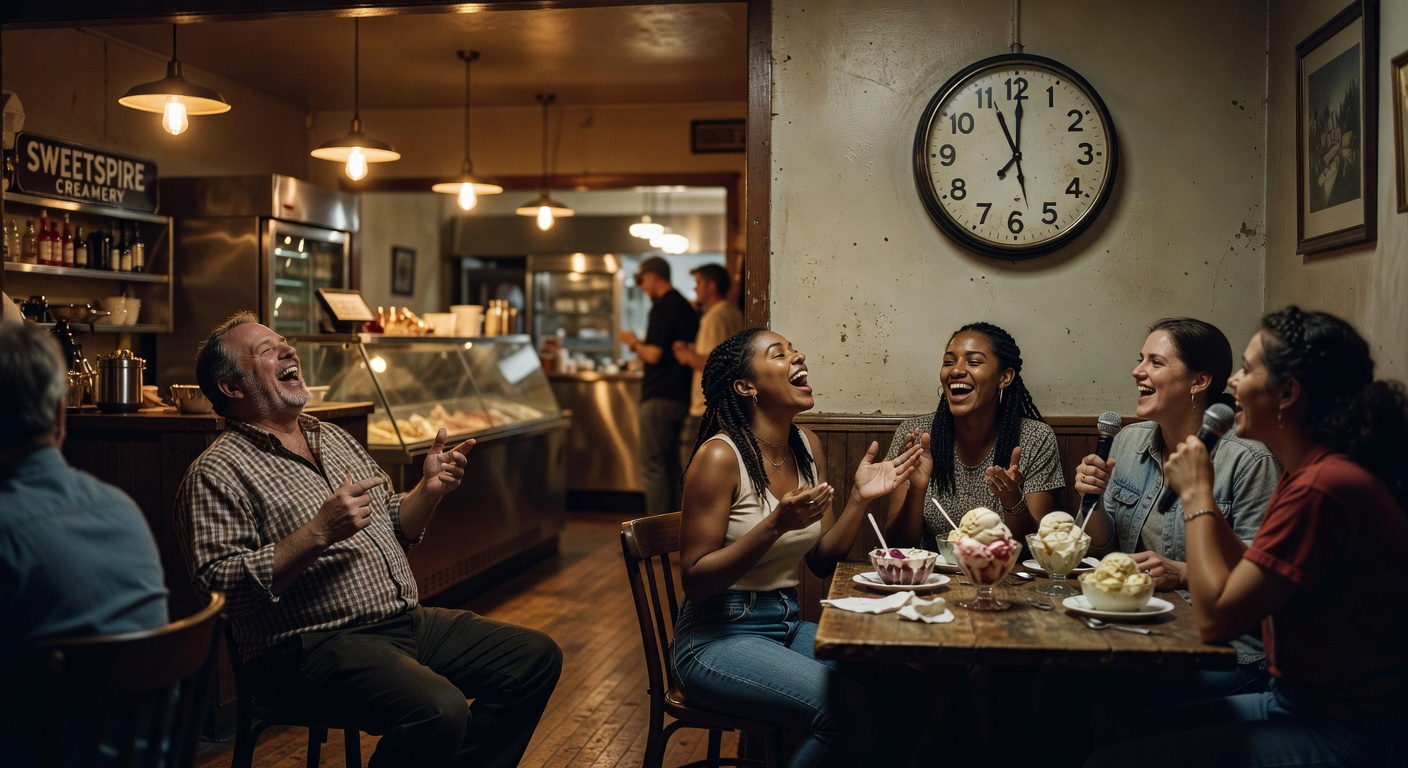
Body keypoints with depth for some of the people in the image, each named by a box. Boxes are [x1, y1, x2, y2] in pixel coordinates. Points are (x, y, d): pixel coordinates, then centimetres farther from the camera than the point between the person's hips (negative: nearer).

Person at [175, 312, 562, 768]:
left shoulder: (336, 439, 19)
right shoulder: (218, 471, -5)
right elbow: (219, 587, -16)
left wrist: (429, 489, 4)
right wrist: (319, 533, -22)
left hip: (407, 622, 8)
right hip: (311, 646, -8)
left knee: (536, 658, 1)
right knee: (440, 709, -32)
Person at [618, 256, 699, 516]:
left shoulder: (662, 308, -14)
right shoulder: (686, 307, 15)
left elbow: (654, 355, -20)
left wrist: (634, 342, -1)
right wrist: (641, 345, 20)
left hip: (659, 397, -9)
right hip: (681, 397, 9)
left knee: (652, 469, -4)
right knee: (670, 466, 15)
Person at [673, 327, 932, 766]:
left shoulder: (806, 446, 6)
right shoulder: (720, 456, -16)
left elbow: (822, 561, 9)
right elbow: (694, 580, -16)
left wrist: (860, 497, -6)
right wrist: (776, 525, -26)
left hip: (788, 626, 7)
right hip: (719, 636, -7)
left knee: (910, 693, -12)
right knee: (853, 713, -26)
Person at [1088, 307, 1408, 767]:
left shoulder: (1322, 489, -25)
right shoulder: (1309, 472, 9)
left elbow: (1215, 617, -21)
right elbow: (1246, 575, 16)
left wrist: (1196, 495, -11)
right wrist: (1201, 495, 6)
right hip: (1298, 702, 10)